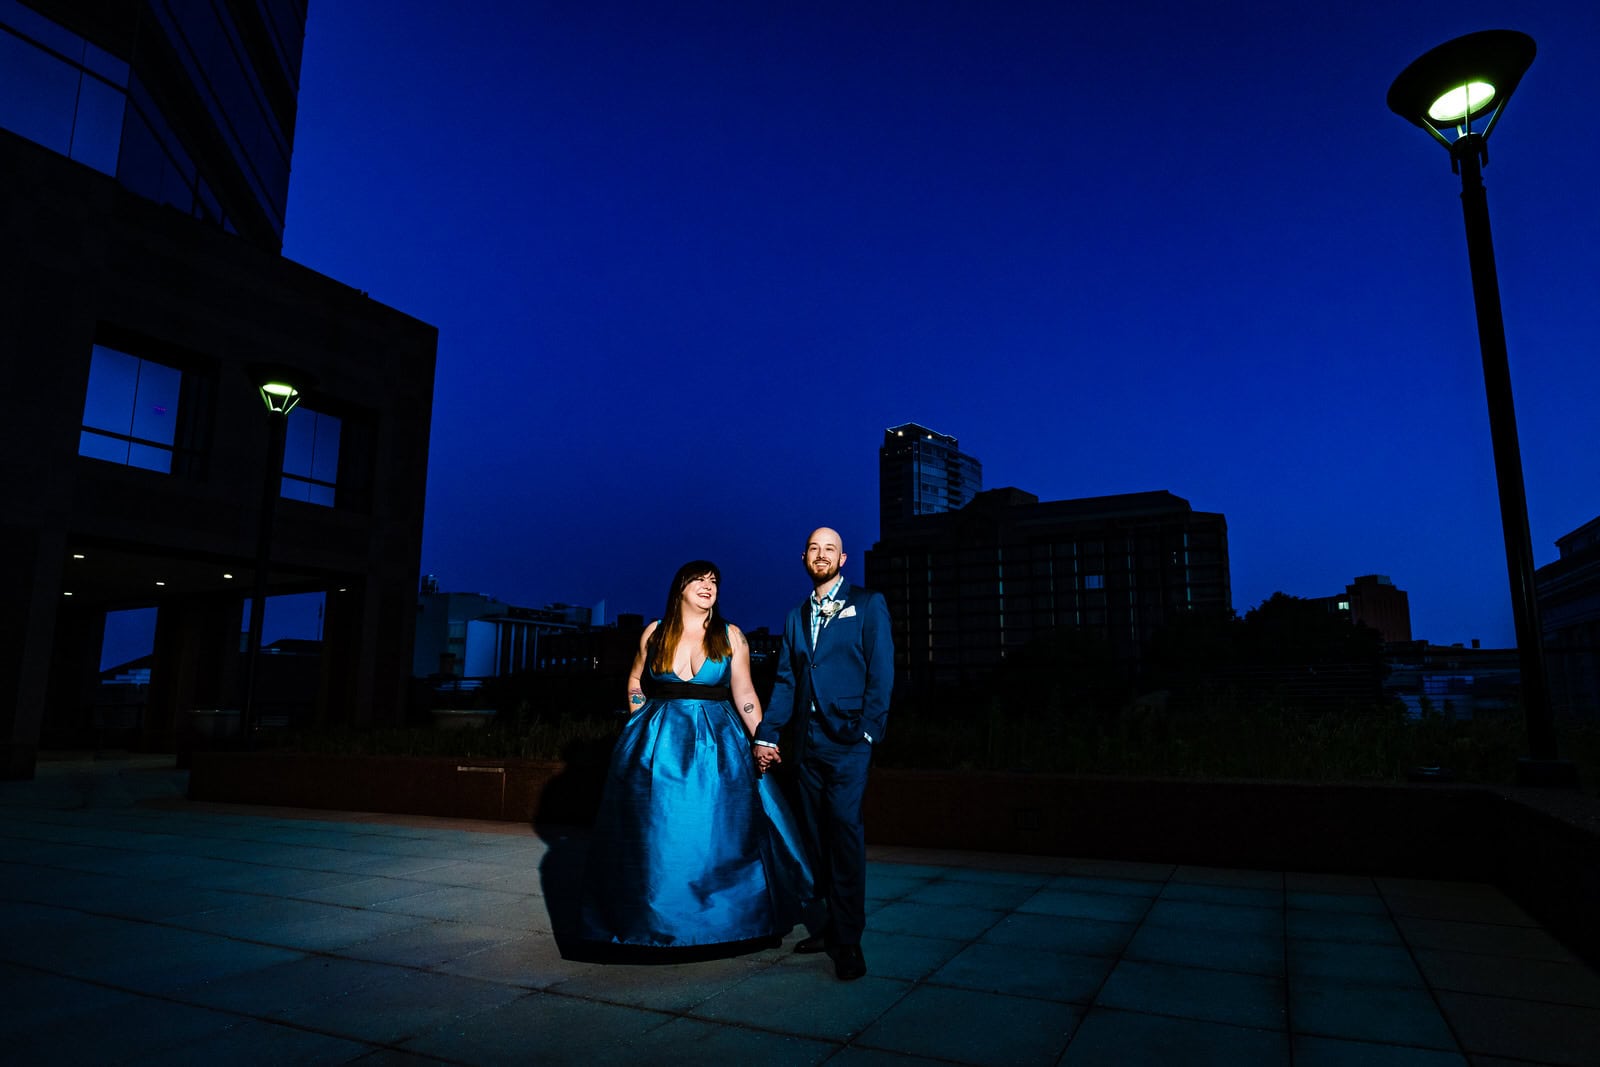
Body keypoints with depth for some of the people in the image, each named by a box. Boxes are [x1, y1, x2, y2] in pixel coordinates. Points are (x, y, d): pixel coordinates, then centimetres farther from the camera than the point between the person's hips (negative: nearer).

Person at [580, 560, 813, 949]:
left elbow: (745, 694, 0)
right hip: (657, 744, 1)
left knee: (716, 834, 3)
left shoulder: (730, 636, 2)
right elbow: (636, 683, 16)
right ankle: (653, 920, 20)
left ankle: (716, 921, 19)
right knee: (655, 833, 4)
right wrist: (642, 727, 9)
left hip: (716, 743, 0)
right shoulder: (655, 633, 4)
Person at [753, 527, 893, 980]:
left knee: (844, 831, -10)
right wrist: (766, 734, 5)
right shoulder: (796, 615, 17)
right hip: (807, 740, 5)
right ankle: (833, 923, 20)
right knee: (817, 836, 9)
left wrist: (868, 730, -12)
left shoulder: (868, 604, 3)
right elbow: (786, 680, 13)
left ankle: (849, 940, -1)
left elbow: (881, 671, -4)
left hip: (847, 739, -5)